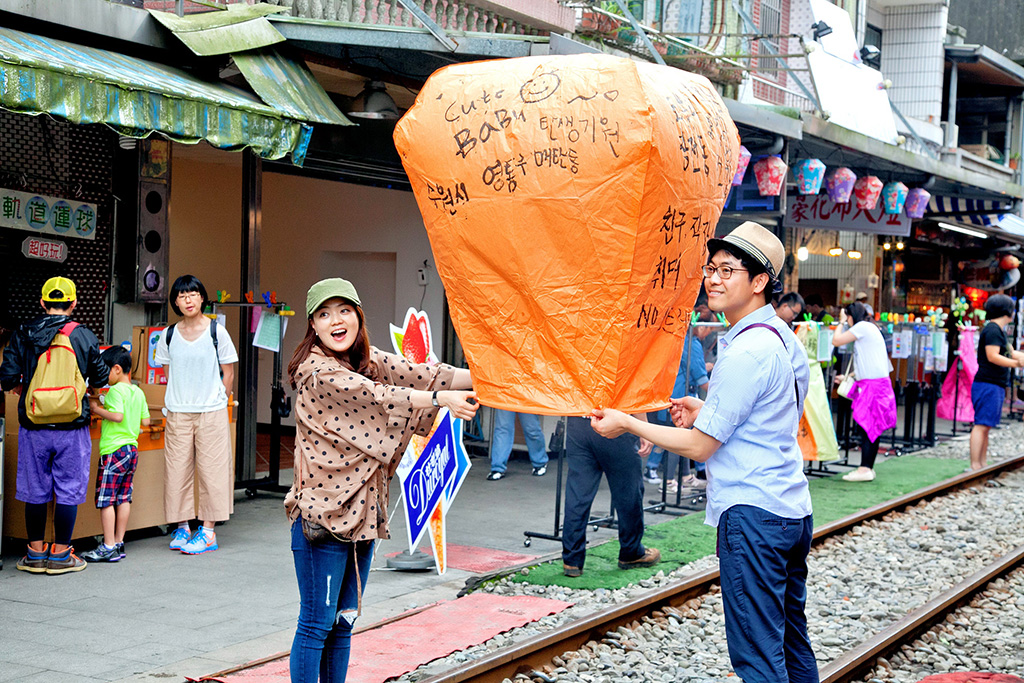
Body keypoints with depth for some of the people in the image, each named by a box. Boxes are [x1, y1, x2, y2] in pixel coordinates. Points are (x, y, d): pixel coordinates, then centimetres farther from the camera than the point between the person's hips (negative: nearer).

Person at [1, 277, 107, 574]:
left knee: (35, 490, 11)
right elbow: (100, 378, 5)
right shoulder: (84, 336, -4)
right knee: (68, 490, 6)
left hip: (34, 427, 2)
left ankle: (36, 553, 19)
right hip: (72, 427, -2)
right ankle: (60, 555, 10)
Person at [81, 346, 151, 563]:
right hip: (132, 448, 9)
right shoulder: (138, 392, 12)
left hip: (114, 449, -9)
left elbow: (117, 415, -24)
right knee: (123, 498, 11)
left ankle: (109, 547, -5)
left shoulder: (116, 391, -12)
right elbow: (145, 421, 14)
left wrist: (96, 408, -13)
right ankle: (119, 543, 15)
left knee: (106, 499, -4)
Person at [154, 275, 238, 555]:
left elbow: (228, 373, 3)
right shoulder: (169, 335, 5)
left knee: (211, 469, -1)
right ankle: (182, 528, 14)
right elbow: (169, 373, 16)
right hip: (177, 413, 3)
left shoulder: (216, 332, -3)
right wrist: (180, 399, 7)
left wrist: (216, 403, 2)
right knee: (177, 470, 2)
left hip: (211, 412, -2)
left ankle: (208, 531, 6)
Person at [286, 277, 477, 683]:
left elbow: (417, 375, 2)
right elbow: (376, 396, -21)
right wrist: (440, 399, -27)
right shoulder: (316, 371, -13)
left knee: (342, 624, 13)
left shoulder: (368, 361, 11)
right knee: (316, 625, -3)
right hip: (322, 514, -8)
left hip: (361, 512, 8)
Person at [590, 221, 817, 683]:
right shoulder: (784, 338, 14)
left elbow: (701, 446, -13)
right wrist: (707, 412, 16)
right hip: (793, 510, 10)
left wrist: (626, 424, -4)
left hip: (752, 512, -10)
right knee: (792, 643, 17)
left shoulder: (746, 350, -17)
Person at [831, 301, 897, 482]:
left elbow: (836, 341, -11)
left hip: (873, 384, -10)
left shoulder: (862, 327, -7)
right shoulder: (871, 328, 23)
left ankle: (865, 469, -13)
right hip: (878, 383, 10)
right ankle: (868, 468, 12)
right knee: (872, 428, 9)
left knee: (866, 426, -11)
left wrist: (841, 322, 5)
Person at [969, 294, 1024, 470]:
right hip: (988, 384, -11)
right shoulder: (992, 330, -12)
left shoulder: (1000, 331, 20)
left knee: (985, 426, 11)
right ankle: (974, 466, -13)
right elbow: (992, 357, -20)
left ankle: (982, 466, 15)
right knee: (981, 426, -11)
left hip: (997, 386, 11)